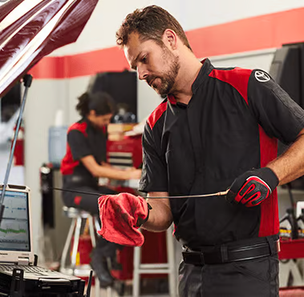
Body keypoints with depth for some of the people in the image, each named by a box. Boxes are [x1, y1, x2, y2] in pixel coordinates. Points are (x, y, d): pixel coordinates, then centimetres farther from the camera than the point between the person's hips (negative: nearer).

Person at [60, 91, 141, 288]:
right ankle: (101, 257, -13)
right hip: (75, 188, -8)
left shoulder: (101, 131, 10)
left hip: (93, 187, 8)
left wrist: (125, 172, -3)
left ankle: (101, 257, -12)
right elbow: (95, 169, -19)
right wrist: (128, 175, -21)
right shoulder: (77, 132, -14)